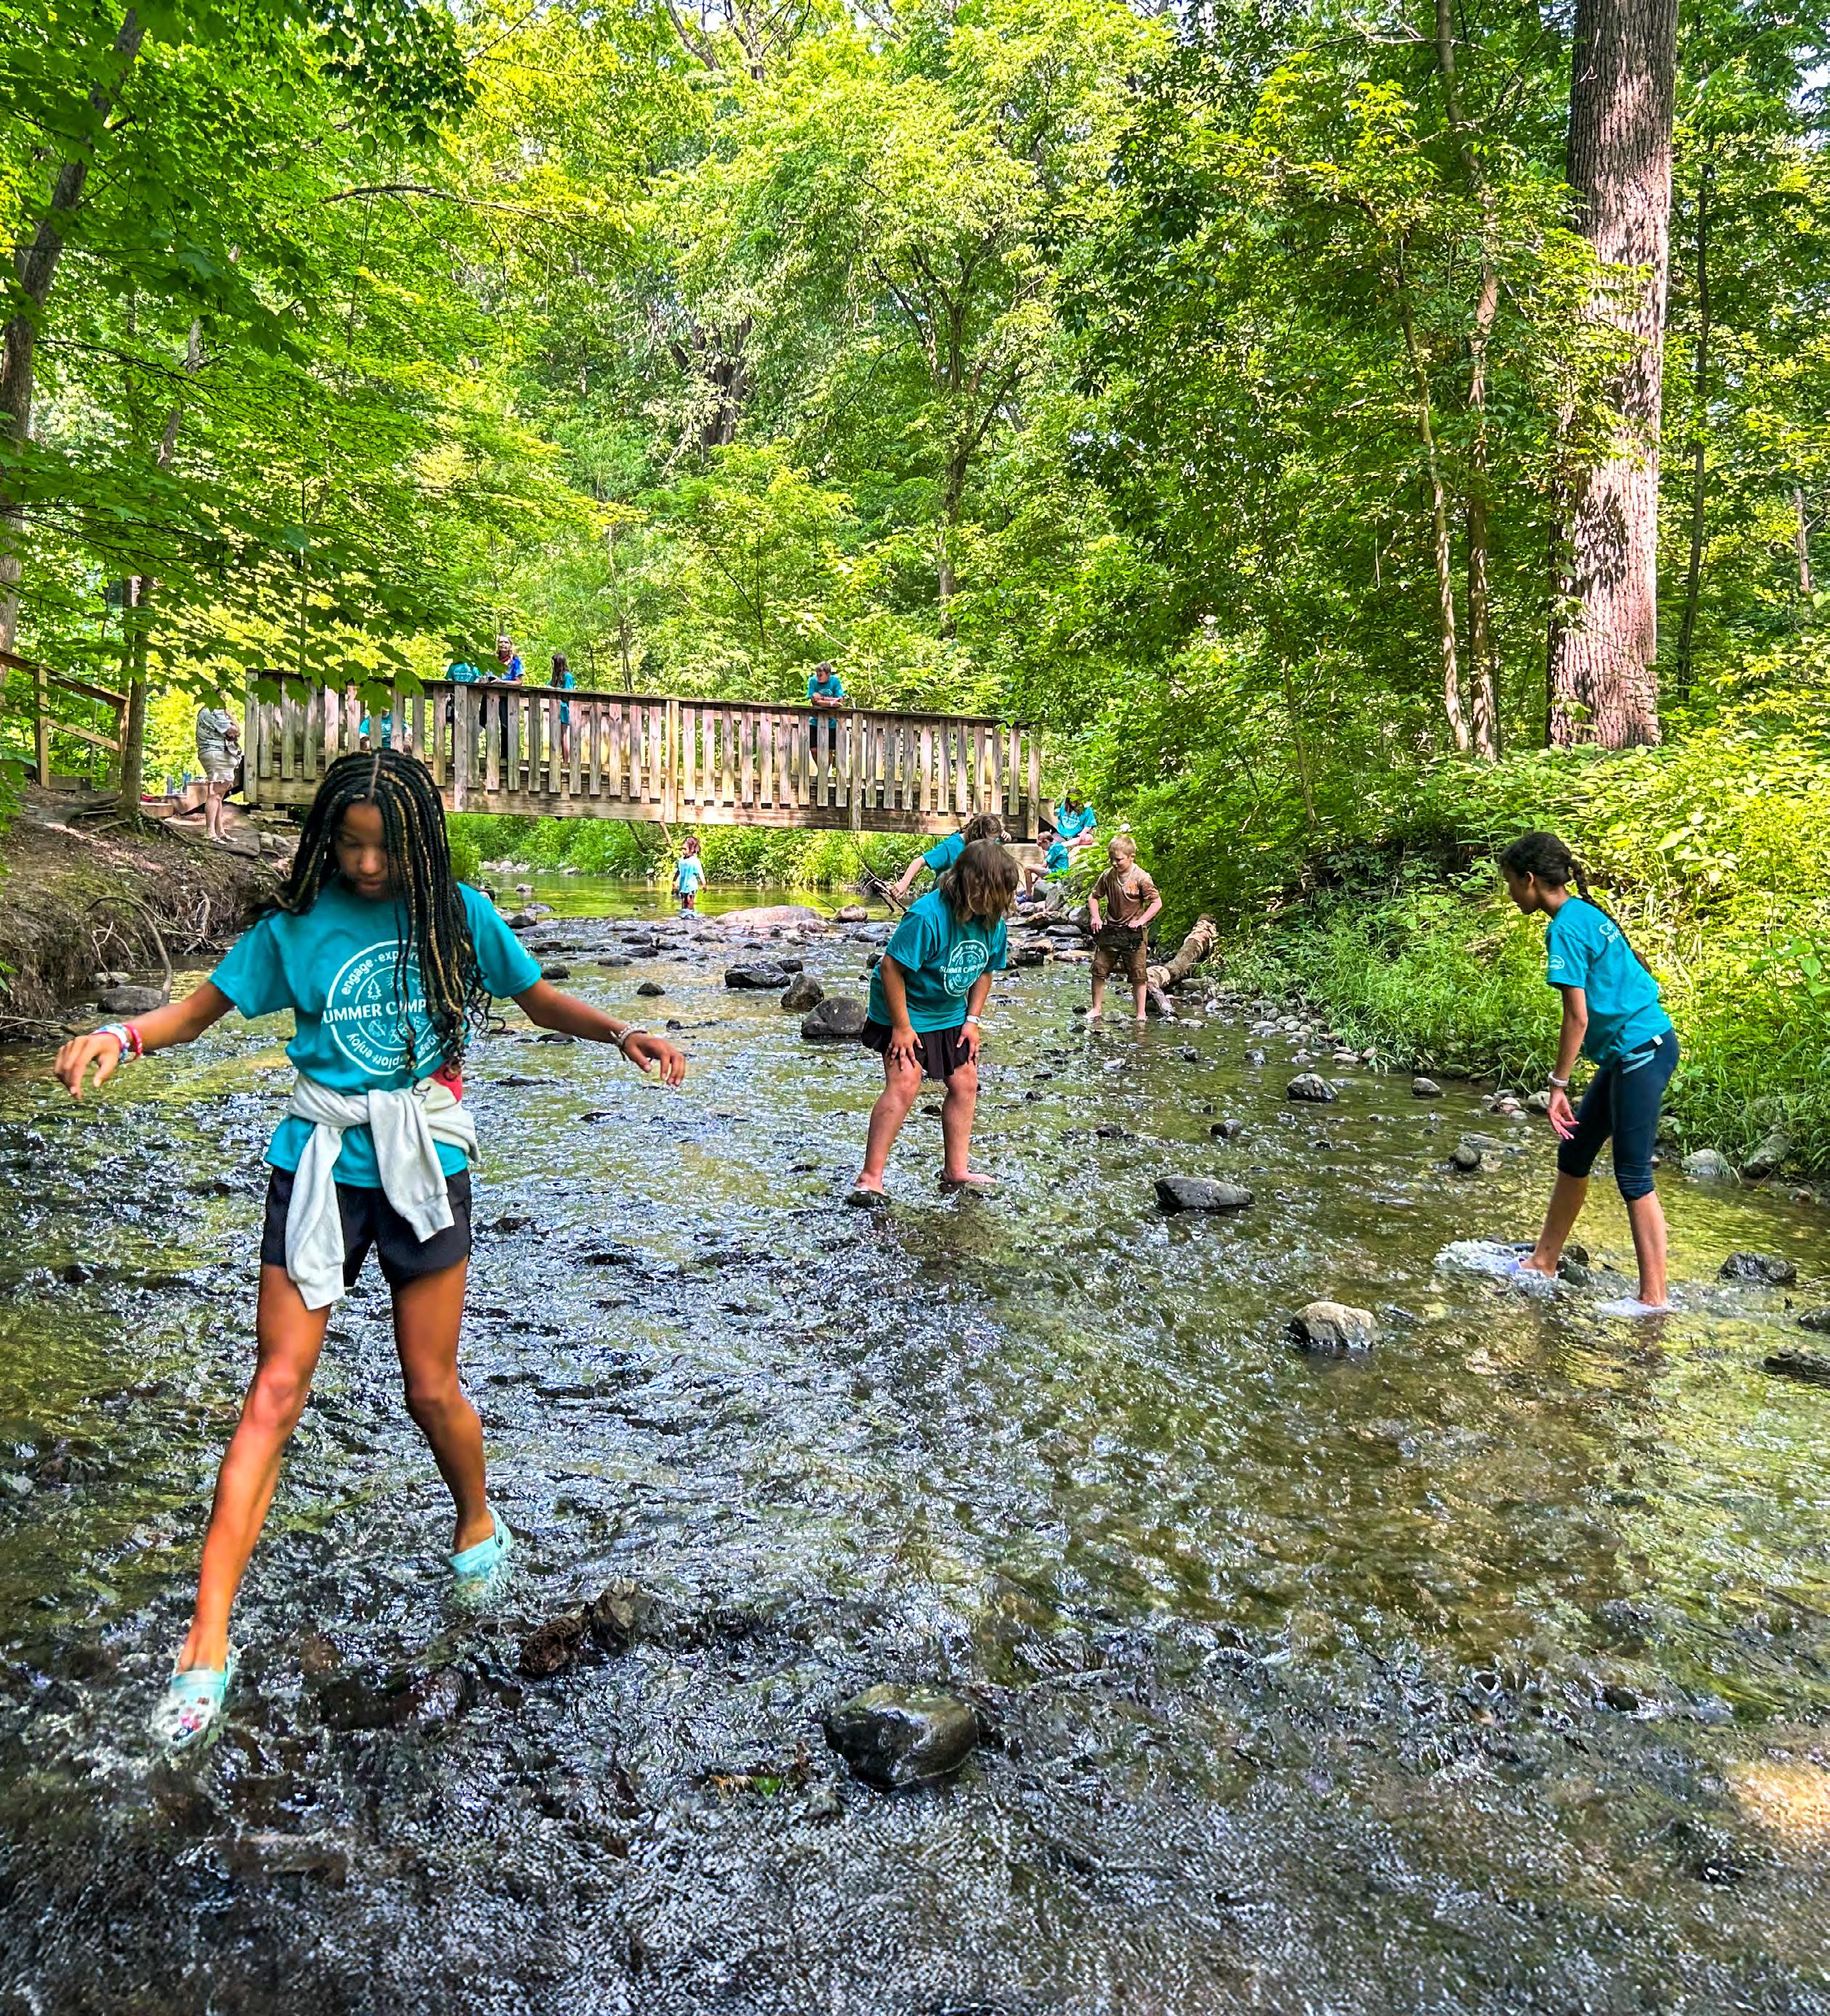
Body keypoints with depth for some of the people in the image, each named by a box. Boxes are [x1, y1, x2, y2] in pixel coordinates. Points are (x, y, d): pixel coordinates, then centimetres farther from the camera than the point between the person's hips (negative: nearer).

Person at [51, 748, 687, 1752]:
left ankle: (478, 1528, 39)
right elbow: (201, 1007, 4)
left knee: (431, 1388, 7)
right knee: (274, 1391, -2)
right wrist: (119, 1037, -16)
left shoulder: (458, 914, -1)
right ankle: (207, 1643, 5)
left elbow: (539, 997, 9)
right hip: (319, 1166, 0)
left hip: (425, 1169, 0)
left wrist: (621, 1033, -7)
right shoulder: (298, 925, -2)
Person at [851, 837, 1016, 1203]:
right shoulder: (928, 915, -30)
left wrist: (973, 1020, 0)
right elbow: (891, 967, -26)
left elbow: (984, 971, 8)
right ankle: (870, 1178, -12)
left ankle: (956, 1171, 18)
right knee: (904, 1086, -16)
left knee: (965, 1084, 6)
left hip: (951, 1016, 7)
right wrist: (901, 1026, -23)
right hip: (905, 1010, -7)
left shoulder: (992, 920, -8)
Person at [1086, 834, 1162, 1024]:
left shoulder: (1141, 878, -13)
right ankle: (1097, 1009, 20)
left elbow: (1157, 903, -11)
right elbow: (1093, 897, 14)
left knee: (1138, 975, 1)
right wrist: (1095, 917, -1)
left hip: (1134, 932, -4)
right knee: (1099, 970, 6)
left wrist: (1141, 921, -17)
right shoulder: (1108, 876, 0)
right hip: (1110, 931, 4)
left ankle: (1141, 1014, 10)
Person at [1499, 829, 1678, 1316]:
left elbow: (1577, 1017, -18)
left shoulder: (1565, 928, -16)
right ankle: (1543, 1262, 24)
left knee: (1632, 1174, -5)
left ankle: (1654, 1296, 2)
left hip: (1640, 1051, -10)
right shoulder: (1586, 912, 12)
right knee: (1573, 1154, 14)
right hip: (1630, 1051, 10)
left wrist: (1558, 1085, -13)